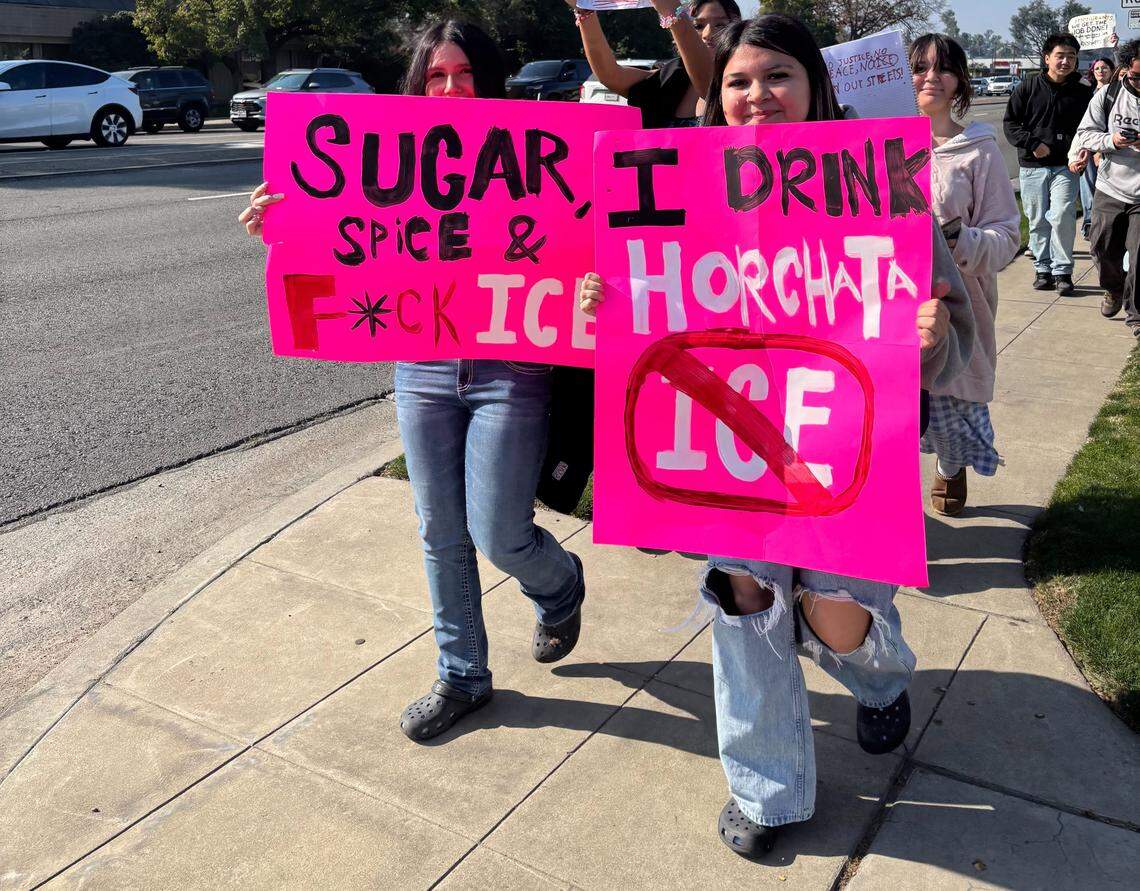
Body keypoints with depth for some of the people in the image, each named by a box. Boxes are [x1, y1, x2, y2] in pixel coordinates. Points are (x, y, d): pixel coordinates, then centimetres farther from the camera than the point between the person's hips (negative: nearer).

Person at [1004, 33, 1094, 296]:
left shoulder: (1083, 93, 6)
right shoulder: (1027, 87, 1)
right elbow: (1010, 123, 1)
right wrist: (1033, 144, -11)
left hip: (1065, 166, 0)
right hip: (1031, 166, 1)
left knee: (1062, 217, -15)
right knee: (1037, 221, 6)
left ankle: (1063, 270, -4)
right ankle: (1043, 269, 19)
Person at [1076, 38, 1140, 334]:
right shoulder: (1108, 95, -1)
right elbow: (1085, 133, 1)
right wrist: (1111, 141, -19)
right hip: (1110, 189, 2)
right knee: (1103, 249, 10)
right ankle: (1114, 289, 41)